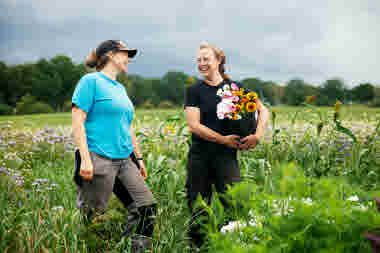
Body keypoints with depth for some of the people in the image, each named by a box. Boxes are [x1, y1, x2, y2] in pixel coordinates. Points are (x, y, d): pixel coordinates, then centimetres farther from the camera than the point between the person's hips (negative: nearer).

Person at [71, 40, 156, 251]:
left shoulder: (120, 88, 20)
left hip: (125, 161, 8)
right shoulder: (91, 81, -4)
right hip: (100, 160, -8)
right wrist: (85, 159, -18)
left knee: (147, 205, 1)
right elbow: (78, 122, -11)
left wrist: (139, 157, 22)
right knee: (91, 217, -2)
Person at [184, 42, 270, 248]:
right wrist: (223, 139, -14)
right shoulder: (194, 91, 3)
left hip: (226, 156, 0)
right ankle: (198, 245, 22)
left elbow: (263, 110, 6)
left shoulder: (235, 88, 5)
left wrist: (257, 135, -10)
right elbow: (194, 125, -8)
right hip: (199, 157, 0)